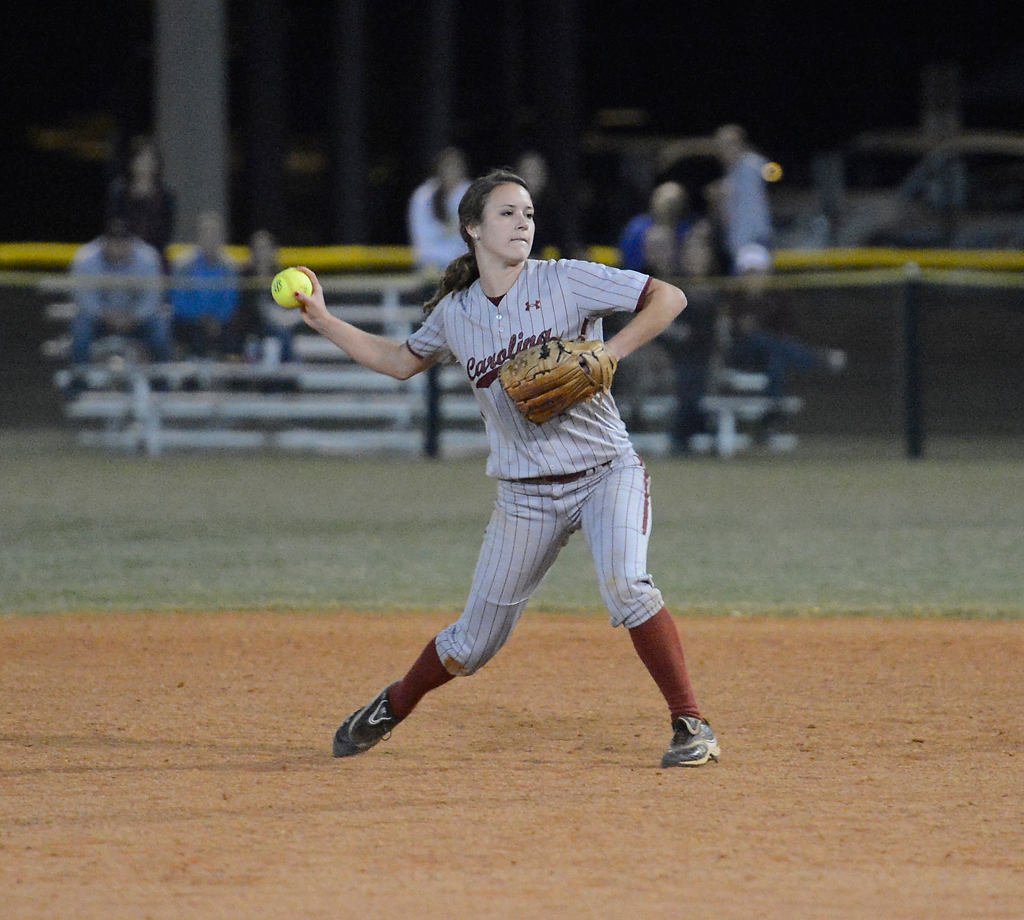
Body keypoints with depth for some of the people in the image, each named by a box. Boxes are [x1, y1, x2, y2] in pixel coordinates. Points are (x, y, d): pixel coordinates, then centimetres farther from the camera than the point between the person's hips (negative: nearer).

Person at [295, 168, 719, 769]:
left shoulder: (566, 282, -7)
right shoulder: (454, 313, 5)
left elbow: (669, 298, -11)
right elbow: (401, 361, 23)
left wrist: (608, 354, -22)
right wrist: (324, 322, 16)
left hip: (606, 471, -3)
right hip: (527, 495, 3)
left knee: (625, 584, -31)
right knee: (475, 643, 8)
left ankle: (691, 725, -21)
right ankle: (393, 708, 37)